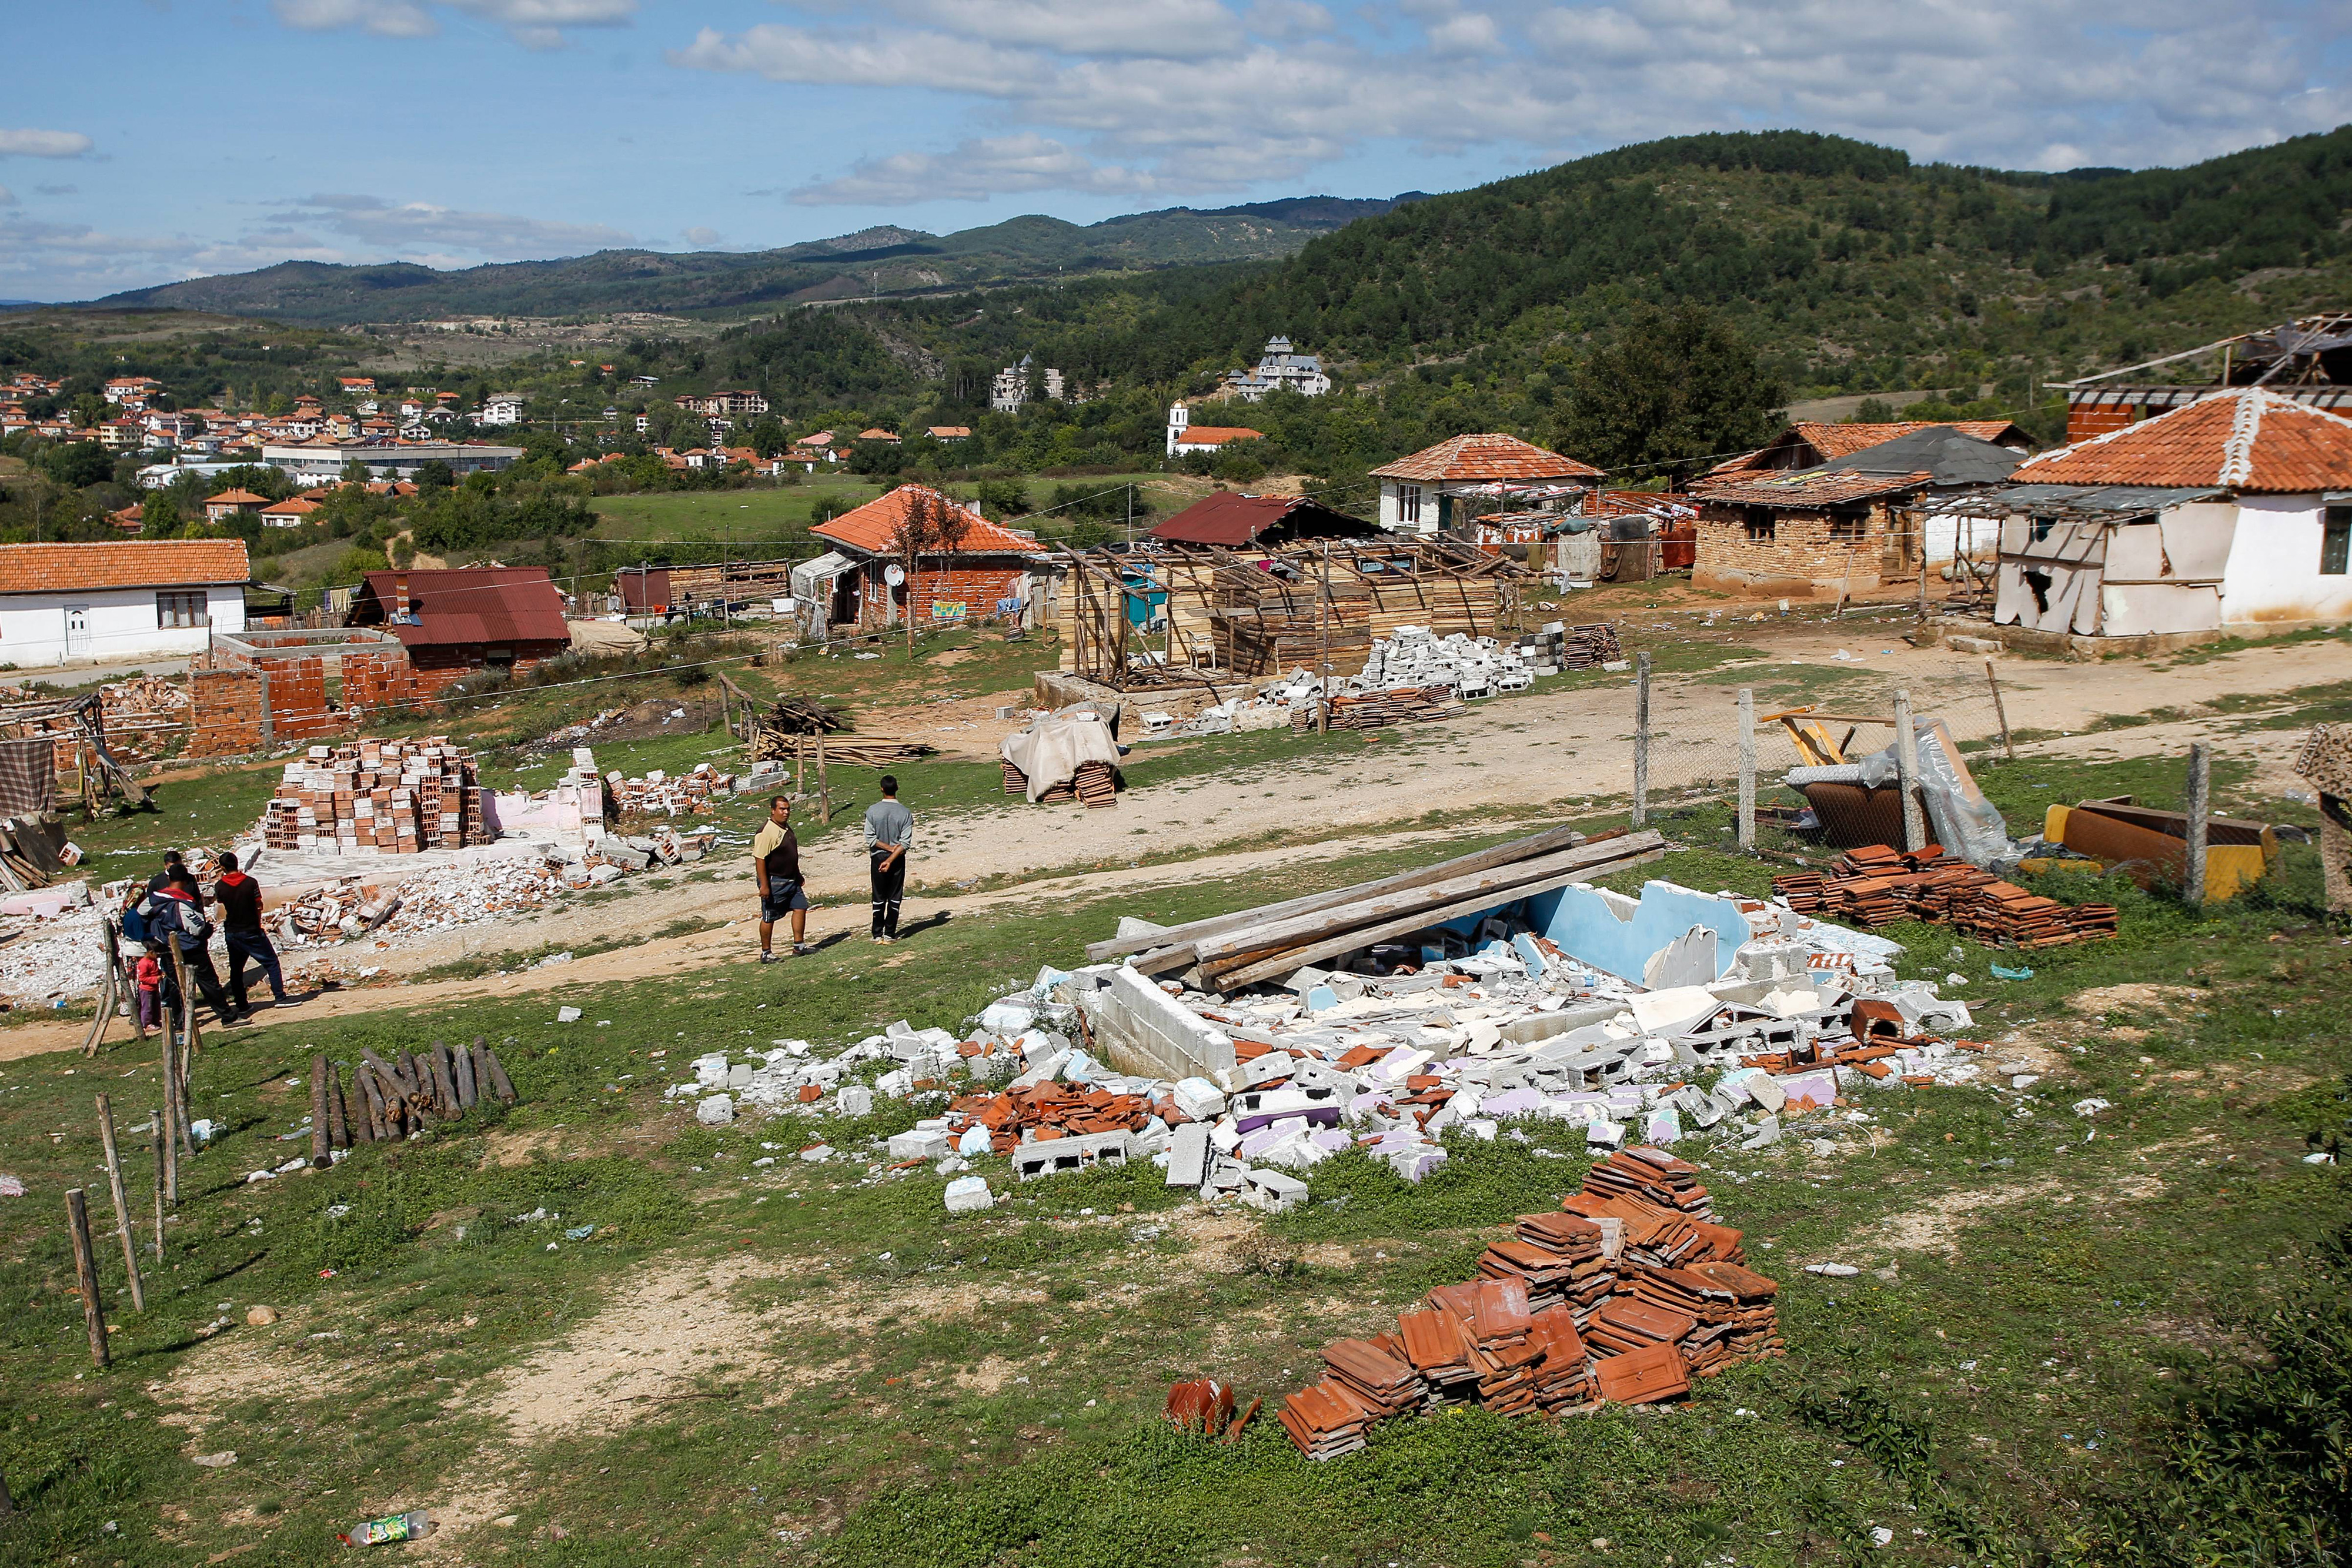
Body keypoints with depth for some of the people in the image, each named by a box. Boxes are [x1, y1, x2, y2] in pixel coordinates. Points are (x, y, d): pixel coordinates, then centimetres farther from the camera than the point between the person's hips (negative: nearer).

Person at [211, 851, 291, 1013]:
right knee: (271, 963, 4)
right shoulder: (250, 883, -14)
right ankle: (280, 998, -2)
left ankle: (242, 1005, 15)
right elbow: (259, 906, -9)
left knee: (236, 969, 14)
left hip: (231, 933, 3)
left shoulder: (220, 886, -6)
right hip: (252, 931, -3)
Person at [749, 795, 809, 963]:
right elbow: (760, 859, -23)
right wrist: (764, 885, -25)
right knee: (769, 917, 2)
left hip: (791, 880, 9)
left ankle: (799, 946, 13)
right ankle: (766, 953, 12)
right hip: (774, 882, -9)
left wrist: (797, 875, 26)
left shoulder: (787, 828, 9)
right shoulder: (767, 832, -20)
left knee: (800, 908, 5)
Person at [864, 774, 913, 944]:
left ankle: (878, 935, 13)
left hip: (877, 858, 0)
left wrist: (888, 848, -6)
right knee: (895, 898, 7)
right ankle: (890, 935, 7)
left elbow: (871, 839, -11)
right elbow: (905, 842, -14)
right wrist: (892, 856, -16)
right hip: (898, 860, 0)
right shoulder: (905, 813, -8)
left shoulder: (872, 811, -8)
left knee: (879, 899, 10)